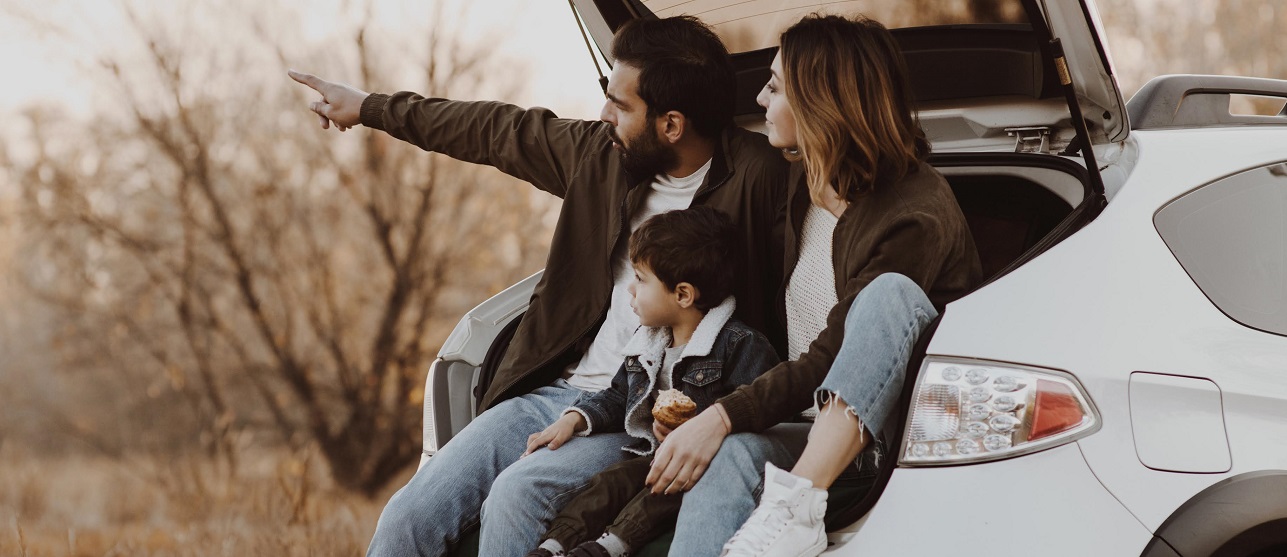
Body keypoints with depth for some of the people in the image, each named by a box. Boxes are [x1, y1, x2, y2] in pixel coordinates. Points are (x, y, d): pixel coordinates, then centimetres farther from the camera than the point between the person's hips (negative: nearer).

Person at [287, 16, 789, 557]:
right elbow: (500, 132, 21)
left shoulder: (755, 179, -12)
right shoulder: (601, 152, 7)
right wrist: (368, 107, 33)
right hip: (558, 388, 6)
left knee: (516, 493, -32)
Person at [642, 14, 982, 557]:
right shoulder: (808, 186, 10)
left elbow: (830, 358, -19)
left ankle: (794, 509, -45)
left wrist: (726, 416, -25)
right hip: (821, 431, 6)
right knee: (731, 454, -28)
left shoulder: (916, 217, -16)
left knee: (889, 292, -33)